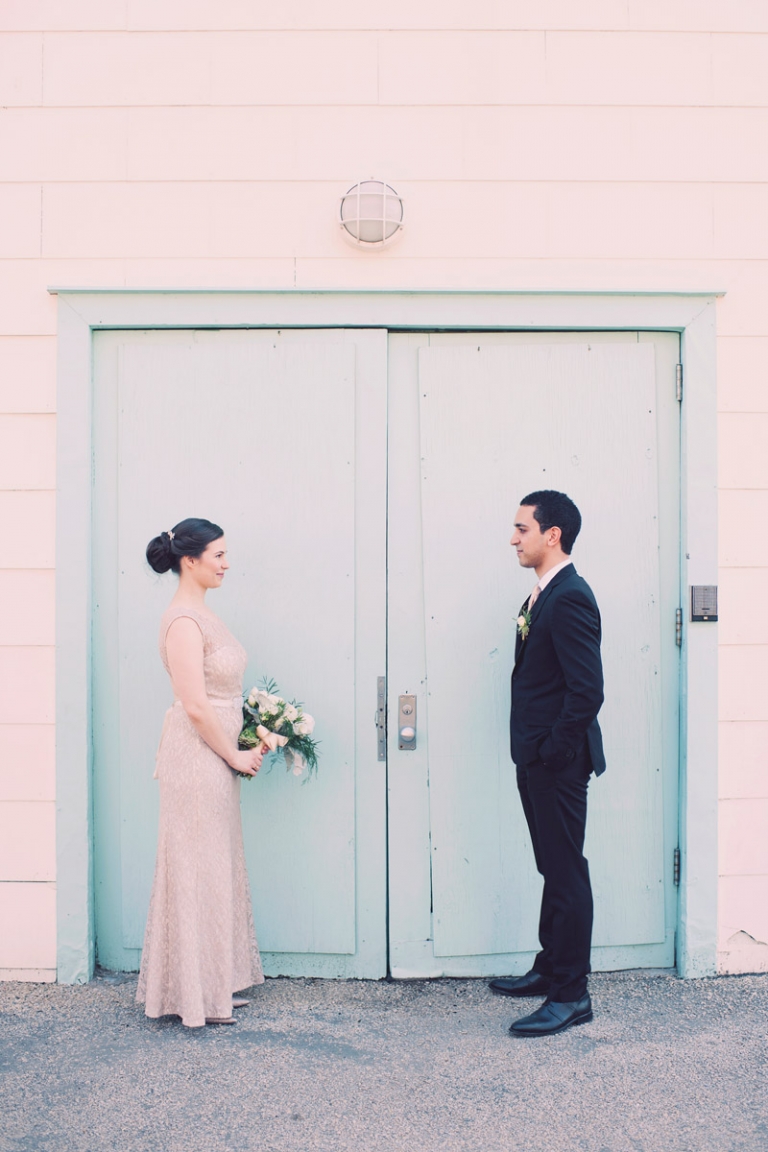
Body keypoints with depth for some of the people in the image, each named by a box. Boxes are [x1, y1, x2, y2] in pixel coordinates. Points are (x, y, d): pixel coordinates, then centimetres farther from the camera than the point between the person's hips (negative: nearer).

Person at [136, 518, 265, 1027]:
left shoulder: (202, 613, 11)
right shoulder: (183, 621, -18)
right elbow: (195, 706, -21)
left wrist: (241, 748, 10)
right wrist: (236, 756, -12)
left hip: (217, 756, 10)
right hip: (197, 757, -10)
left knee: (218, 867, 15)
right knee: (198, 870, 1)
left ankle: (217, 984, 28)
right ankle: (196, 994, 14)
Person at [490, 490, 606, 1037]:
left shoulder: (570, 598, -18)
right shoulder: (544, 594, 12)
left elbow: (587, 690, -24)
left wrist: (553, 753, -18)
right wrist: (533, 753, 12)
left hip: (558, 762, -10)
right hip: (537, 760, 10)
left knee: (566, 872, 0)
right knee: (553, 868, 19)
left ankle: (571, 995, 11)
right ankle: (551, 968, 33)